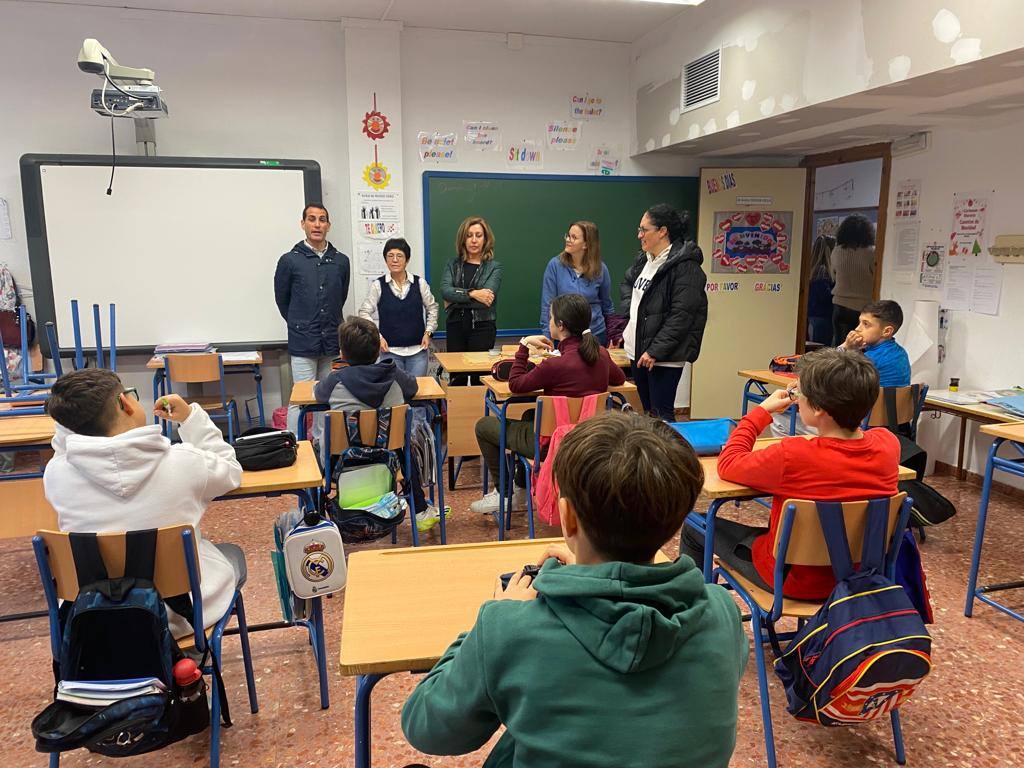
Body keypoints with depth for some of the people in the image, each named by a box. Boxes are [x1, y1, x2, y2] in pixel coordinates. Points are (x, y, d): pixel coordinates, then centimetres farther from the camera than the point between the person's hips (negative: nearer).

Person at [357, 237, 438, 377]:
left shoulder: (419, 283, 0)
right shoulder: (378, 285, -4)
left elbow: (432, 308, 13)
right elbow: (364, 313, 3)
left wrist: (428, 332, 5)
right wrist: (377, 337, -4)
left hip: (418, 349, 1)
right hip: (390, 350, -1)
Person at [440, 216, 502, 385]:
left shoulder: (494, 266, 1)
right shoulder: (453, 264, 10)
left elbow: (487, 297, -13)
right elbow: (445, 290, -7)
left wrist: (456, 300, -7)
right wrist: (472, 294, -17)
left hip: (482, 326, -2)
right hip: (455, 326, 3)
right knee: (456, 378, 6)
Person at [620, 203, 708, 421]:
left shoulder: (685, 266, -15)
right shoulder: (643, 260, 12)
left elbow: (681, 316, -20)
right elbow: (626, 282, 33)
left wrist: (655, 351, -22)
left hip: (663, 357, -8)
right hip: (637, 351, 9)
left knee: (661, 417, -5)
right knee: (648, 412, 16)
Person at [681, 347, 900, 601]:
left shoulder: (792, 456, -34)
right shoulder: (888, 444, -16)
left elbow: (727, 464, -17)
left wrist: (762, 411, -9)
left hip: (793, 581, -6)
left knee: (694, 526, 14)